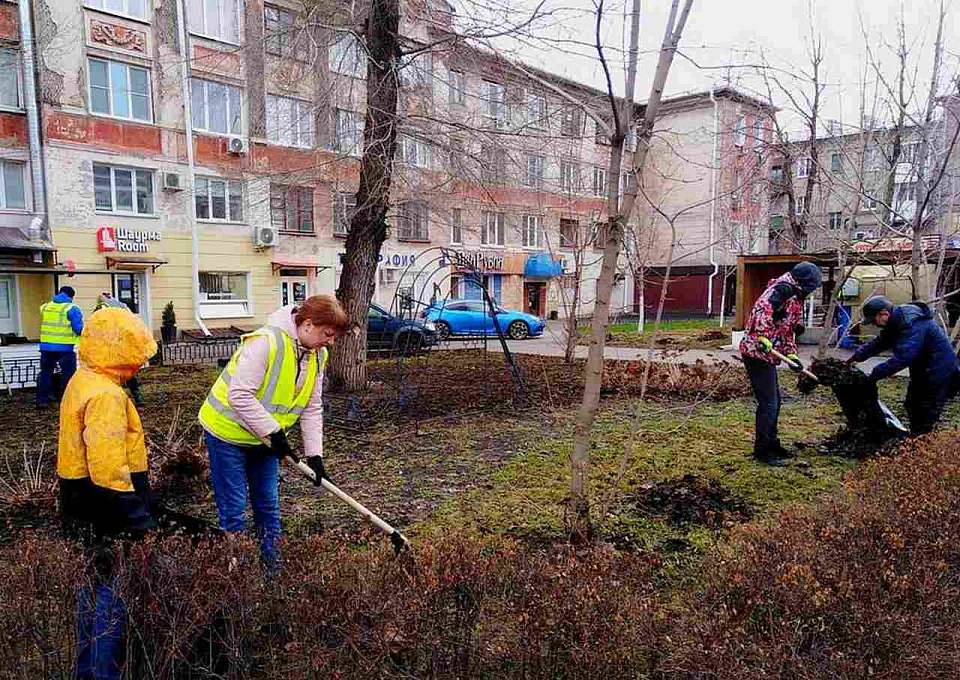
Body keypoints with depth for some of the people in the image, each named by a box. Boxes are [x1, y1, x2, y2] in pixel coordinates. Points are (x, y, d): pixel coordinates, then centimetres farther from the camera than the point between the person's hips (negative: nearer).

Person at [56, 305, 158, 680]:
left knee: (94, 588, 22)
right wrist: (139, 522, -23)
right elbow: (110, 472, -29)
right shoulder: (105, 395, -24)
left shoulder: (83, 382, 9)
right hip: (107, 521, -11)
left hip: (85, 513, 11)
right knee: (113, 596, 2)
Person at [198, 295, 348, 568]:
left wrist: (314, 453, -7)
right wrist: (273, 432, -29)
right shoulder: (266, 341, -29)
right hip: (228, 431, -7)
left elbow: (312, 408, 0)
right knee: (234, 507, 0)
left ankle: (271, 560, 29)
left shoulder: (317, 355, -4)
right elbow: (239, 395, -31)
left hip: (265, 439, 7)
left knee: (268, 503, 15)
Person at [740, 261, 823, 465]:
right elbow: (763, 308, -31)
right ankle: (762, 450, 6)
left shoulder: (794, 298, 21)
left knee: (774, 400, 19)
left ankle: (772, 444, 32)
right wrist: (763, 336, -37)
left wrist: (791, 355, 13)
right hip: (758, 352, -11)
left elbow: (788, 330, 24)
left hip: (766, 354, 11)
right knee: (768, 403, -5)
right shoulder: (783, 288, -12)